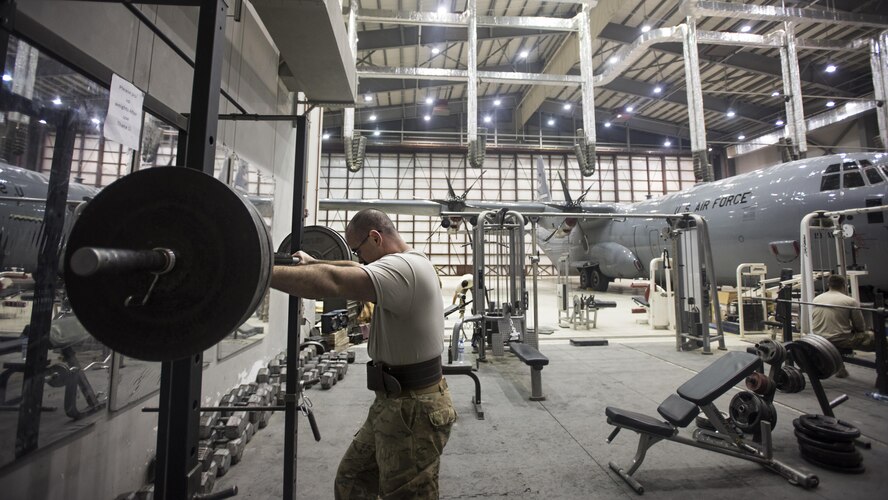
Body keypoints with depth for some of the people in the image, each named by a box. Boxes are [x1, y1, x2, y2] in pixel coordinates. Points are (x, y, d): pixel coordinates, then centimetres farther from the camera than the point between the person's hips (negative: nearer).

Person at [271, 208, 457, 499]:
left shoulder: (404, 268, -24)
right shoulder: (405, 264, 10)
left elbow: (331, 282, -36)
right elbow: (353, 271, 25)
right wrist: (311, 262, 34)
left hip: (413, 409, -10)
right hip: (395, 402, 10)